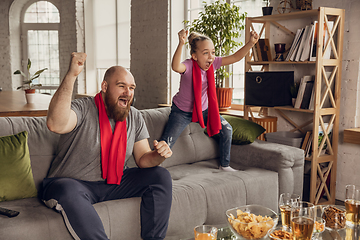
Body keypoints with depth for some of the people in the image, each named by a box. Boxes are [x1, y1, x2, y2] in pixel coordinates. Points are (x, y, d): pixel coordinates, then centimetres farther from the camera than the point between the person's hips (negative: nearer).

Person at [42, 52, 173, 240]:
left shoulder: (134, 117, 2)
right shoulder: (82, 109, -17)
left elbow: (142, 159, 4)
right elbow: (56, 125, -41)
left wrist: (158, 155, -21)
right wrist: (71, 75, -45)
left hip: (115, 182, 6)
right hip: (73, 183, -5)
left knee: (161, 176, -6)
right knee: (69, 192, -39)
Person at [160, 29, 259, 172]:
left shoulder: (213, 63, -11)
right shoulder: (188, 66, -28)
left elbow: (235, 57, -11)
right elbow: (176, 67, -51)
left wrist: (251, 43, -25)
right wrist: (181, 44, -65)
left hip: (204, 109, 6)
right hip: (182, 111, -5)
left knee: (226, 130, 4)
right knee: (166, 144, -12)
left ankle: (225, 165, 22)